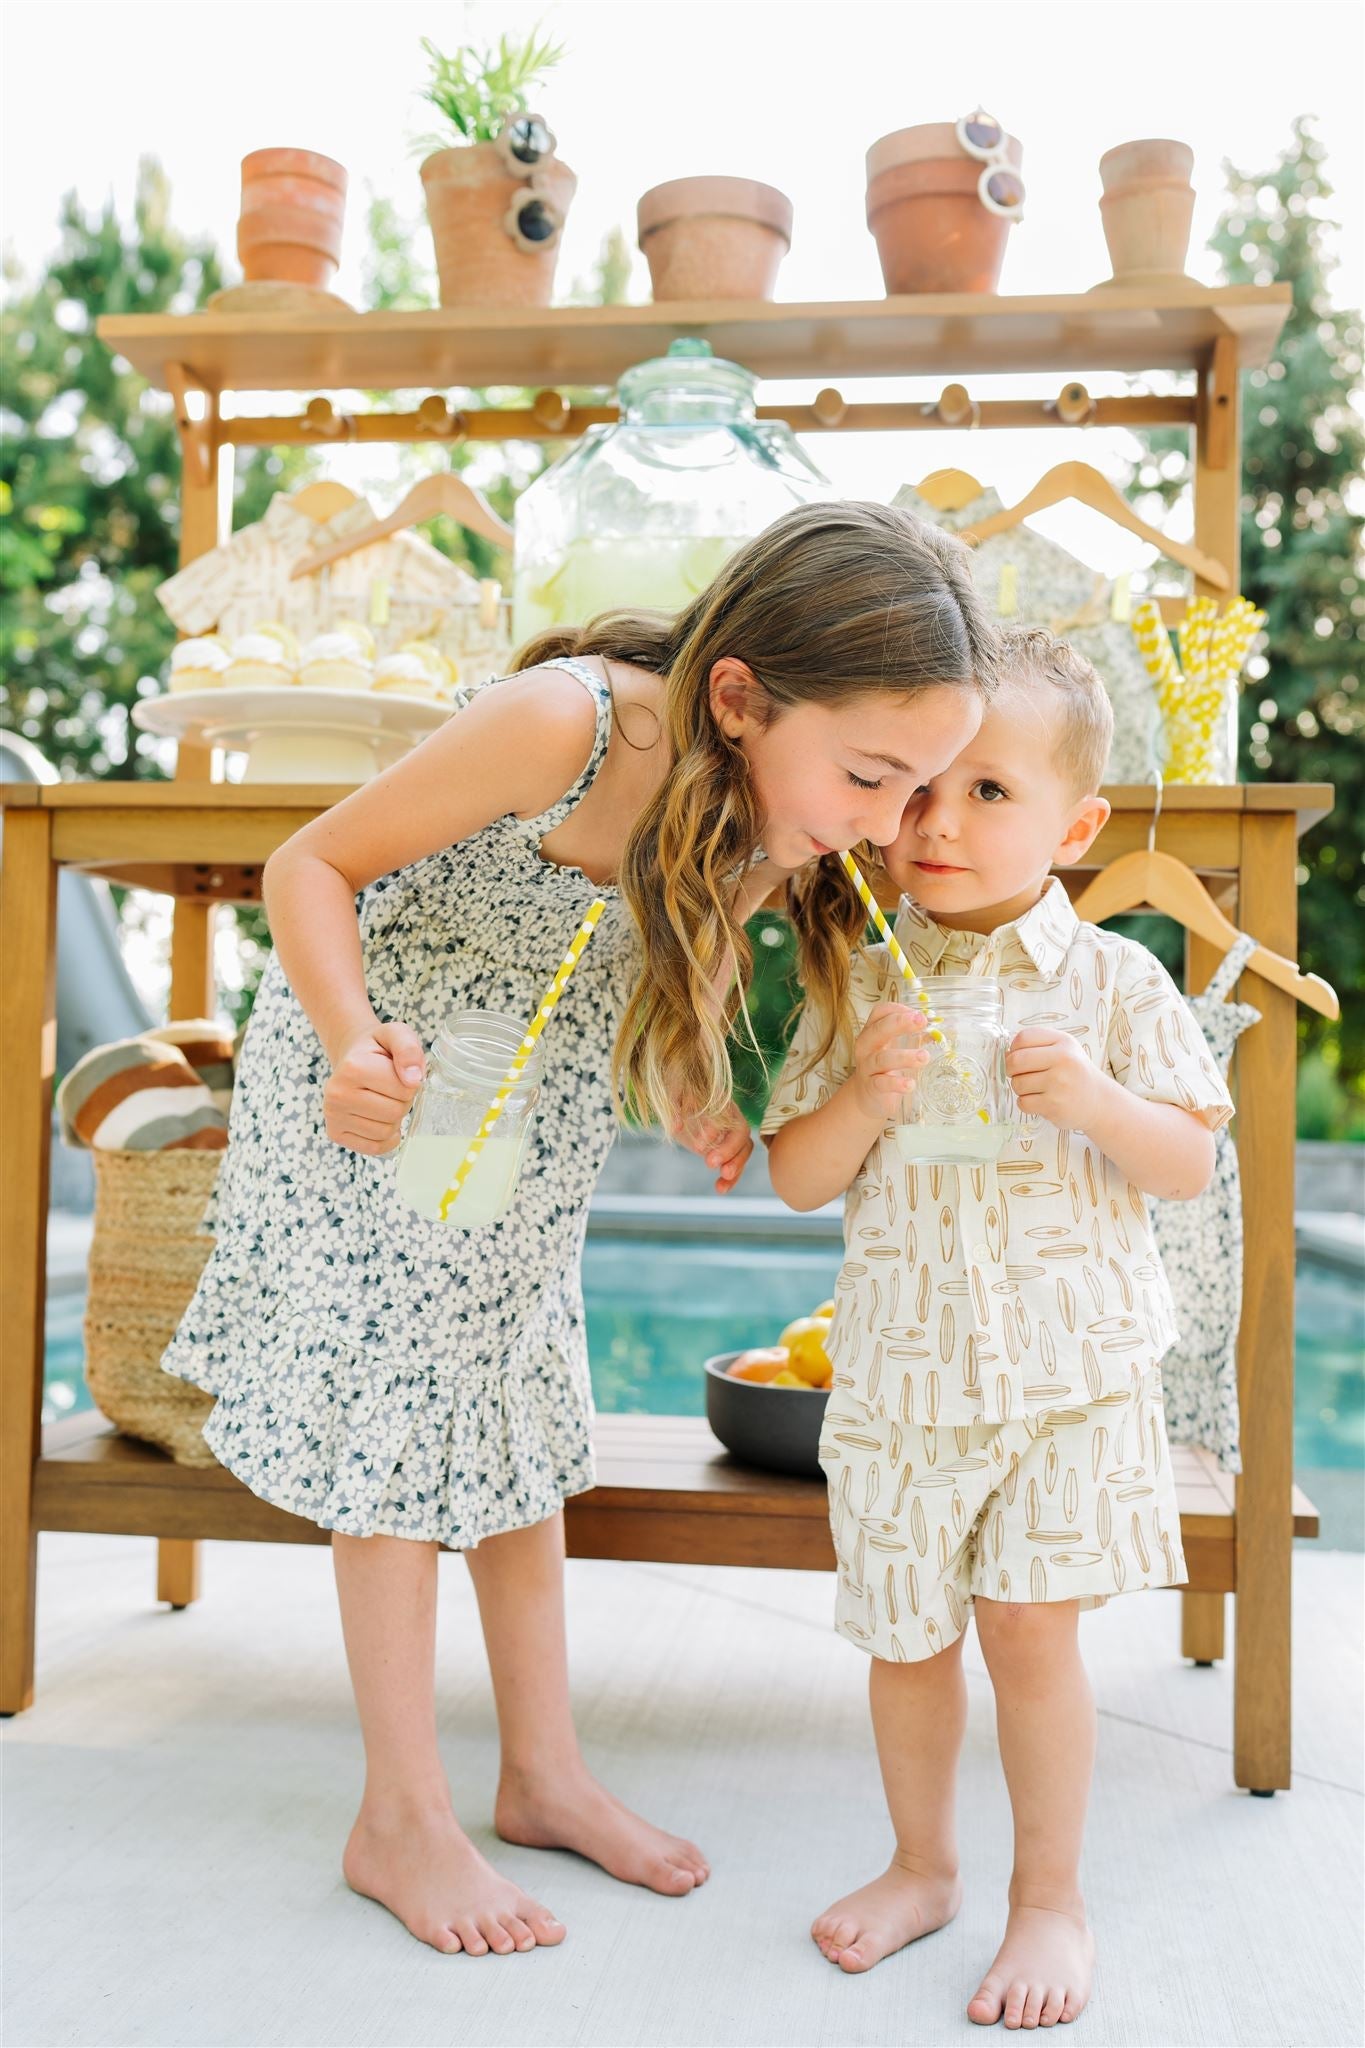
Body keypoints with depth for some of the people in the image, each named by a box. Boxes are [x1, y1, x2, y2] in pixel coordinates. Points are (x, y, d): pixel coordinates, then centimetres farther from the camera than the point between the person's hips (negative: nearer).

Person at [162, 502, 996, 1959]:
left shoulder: (776, 821, -17)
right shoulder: (569, 722, -37)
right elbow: (310, 866, -26)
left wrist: (691, 1106, -16)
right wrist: (353, 1041, -42)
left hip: (536, 1117, 6)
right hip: (383, 1089, -6)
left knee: (521, 1410, 13)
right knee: (393, 1419, 0)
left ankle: (541, 1774, 27)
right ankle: (401, 1820, 14)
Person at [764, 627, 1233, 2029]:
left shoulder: (1111, 982, -4)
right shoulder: (860, 992, 0)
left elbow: (1190, 1168, -1)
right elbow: (797, 1180, 1)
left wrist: (1096, 1101, -20)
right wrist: (865, 1095, -18)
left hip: (1071, 1371, -2)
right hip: (899, 1372, 2)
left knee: (1030, 1629, -3)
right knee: (907, 1637, 12)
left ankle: (1050, 1899, 21)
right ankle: (923, 1865, 36)